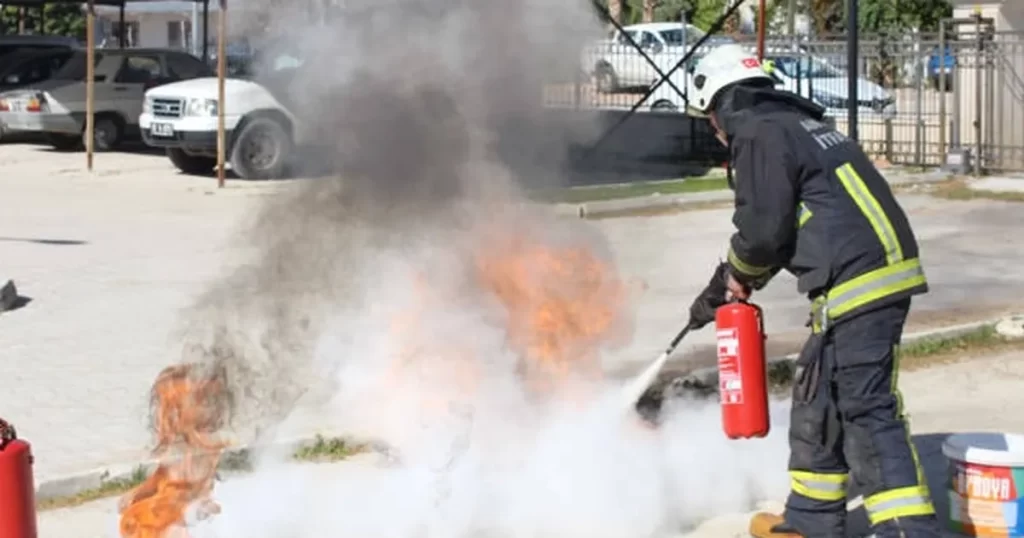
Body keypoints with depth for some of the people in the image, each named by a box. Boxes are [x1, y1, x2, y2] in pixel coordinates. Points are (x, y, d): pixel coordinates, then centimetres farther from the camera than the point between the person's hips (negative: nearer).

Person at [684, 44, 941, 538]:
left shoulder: (759, 135, -7)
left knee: (867, 408, -10)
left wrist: (738, 275, 8)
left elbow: (764, 227, -14)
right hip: (884, 271, 10)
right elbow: (787, 222, 30)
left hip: (859, 283, -10)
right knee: (818, 396, 19)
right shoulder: (795, 126, 24)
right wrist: (720, 291, 33)